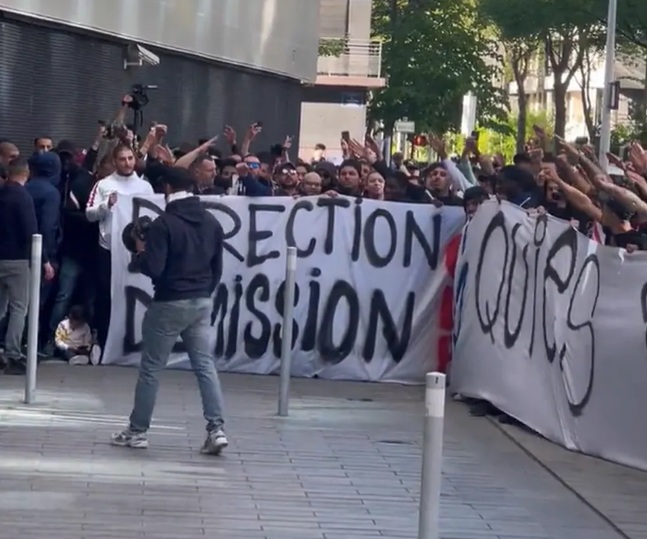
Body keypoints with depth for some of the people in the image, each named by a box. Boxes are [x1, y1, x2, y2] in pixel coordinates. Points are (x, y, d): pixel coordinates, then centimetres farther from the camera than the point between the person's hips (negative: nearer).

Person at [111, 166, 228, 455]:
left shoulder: (164, 223, -13)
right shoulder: (212, 222, 7)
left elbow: (153, 269, -18)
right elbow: (217, 268, 12)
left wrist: (141, 252, 2)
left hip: (170, 303, -6)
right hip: (202, 303, 6)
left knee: (150, 368, 5)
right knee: (205, 366, 4)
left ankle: (137, 431, 12)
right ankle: (216, 430, -7)